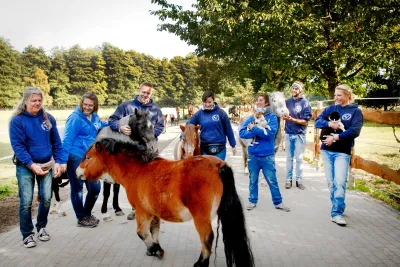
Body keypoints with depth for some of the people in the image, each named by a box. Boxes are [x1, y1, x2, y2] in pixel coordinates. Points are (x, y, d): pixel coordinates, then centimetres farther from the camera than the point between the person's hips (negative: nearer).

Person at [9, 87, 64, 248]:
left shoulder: (48, 118, 3)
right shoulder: (17, 120, -8)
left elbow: (56, 142, 6)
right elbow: (17, 145, -12)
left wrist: (58, 161, -3)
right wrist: (31, 164, -21)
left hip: (47, 165, 3)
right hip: (25, 167, -3)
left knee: (46, 198, 7)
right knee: (26, 201, -1)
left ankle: (41, 226, 29)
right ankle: (27, 234, 14)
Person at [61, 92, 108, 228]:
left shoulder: (95, 117, 9)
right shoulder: (75, 118, -13)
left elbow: (103, 125, 30)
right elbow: (67, 140, -16)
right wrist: (63, 160, -20)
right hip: (76, 158, -7)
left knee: (95, 188, 10)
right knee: (77, 189, 6)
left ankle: (87, 214, 33)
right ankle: (81, 219, 21)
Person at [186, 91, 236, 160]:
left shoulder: (220, 113, -5)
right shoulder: (199, 114, -1)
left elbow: (228, 129, 0)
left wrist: (233, 145, 3)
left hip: (219, 148, -1)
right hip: (204, 148, 2)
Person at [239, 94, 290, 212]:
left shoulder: (272, 117, -3)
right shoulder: (252, 118, 4)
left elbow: (270, 132, -17)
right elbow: (242, 133, -6)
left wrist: (254, 129, -12)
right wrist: (257, 131, -16)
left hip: (267, 155, -2)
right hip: (253, 154, 3)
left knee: (272, 180, 5)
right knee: (253, 180, 13)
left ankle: (278, 202, 19)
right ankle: (252, 201, 27)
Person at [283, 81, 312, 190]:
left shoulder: (305, 103, -6)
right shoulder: (287, 101, 5)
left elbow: (305, 121, -10)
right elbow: (283, 116, 9)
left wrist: (292, 119, -23)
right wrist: (284, 116, -14)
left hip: (300, 134, -3)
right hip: (288, 133, 3)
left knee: (299, 158, 4)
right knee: (289, 158, 9)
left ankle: (299, 180, 13)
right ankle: (288, 179, 16)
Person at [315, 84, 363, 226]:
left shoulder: (355, 111, 0)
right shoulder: (330, 108, 10)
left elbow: (355, 131, -12)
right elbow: (317, 121, 2)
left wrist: (335, 138, -18)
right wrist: (329, 124, -17)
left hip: (343, 152, -3)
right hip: (326, 150, 4)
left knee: (340, 182, -11)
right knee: (331, 181, 8)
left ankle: (337, 213, -5)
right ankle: (338, 206, 24)